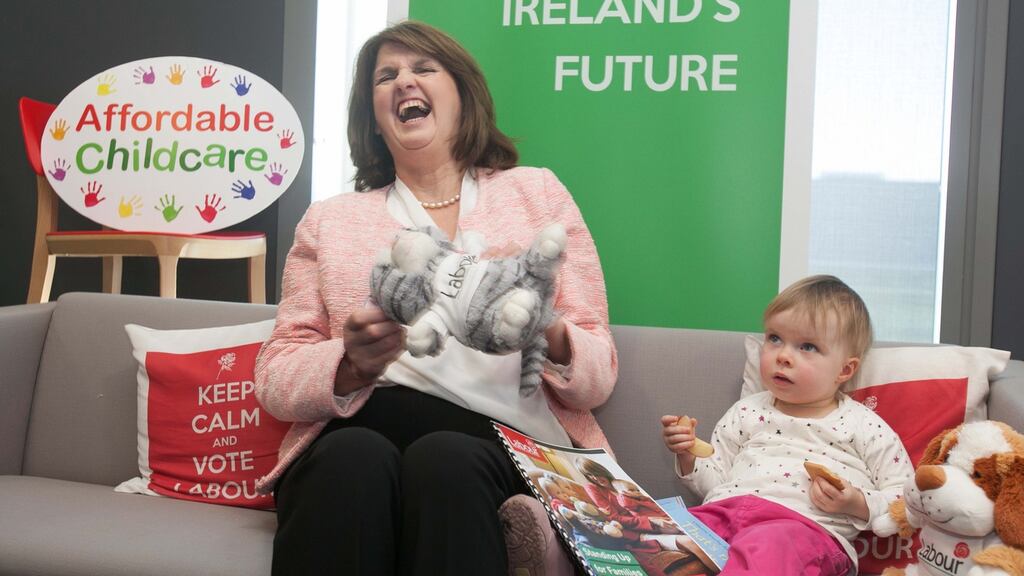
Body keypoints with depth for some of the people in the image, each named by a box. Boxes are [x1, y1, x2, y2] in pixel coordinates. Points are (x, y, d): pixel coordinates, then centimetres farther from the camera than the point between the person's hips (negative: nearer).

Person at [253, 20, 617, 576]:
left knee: (447, 461, -34)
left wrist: (549, 337, -15)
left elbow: (598, 373, 9)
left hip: (506, 445, -1)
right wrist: (353, 364, -12)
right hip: (358, 434, 1)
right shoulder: (330, 219, 18)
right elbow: (275, 378, 10)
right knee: (355, 457, -33)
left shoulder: (537, 191, 15)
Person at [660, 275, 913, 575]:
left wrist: (857, 504, -6)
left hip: (805, 523, -4)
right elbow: (715, 480, 25)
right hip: (725, 509, 4)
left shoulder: (862, 425, 13)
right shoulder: (747, 412, 23)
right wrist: (689, 456, 6)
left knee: (766, 548, -42)